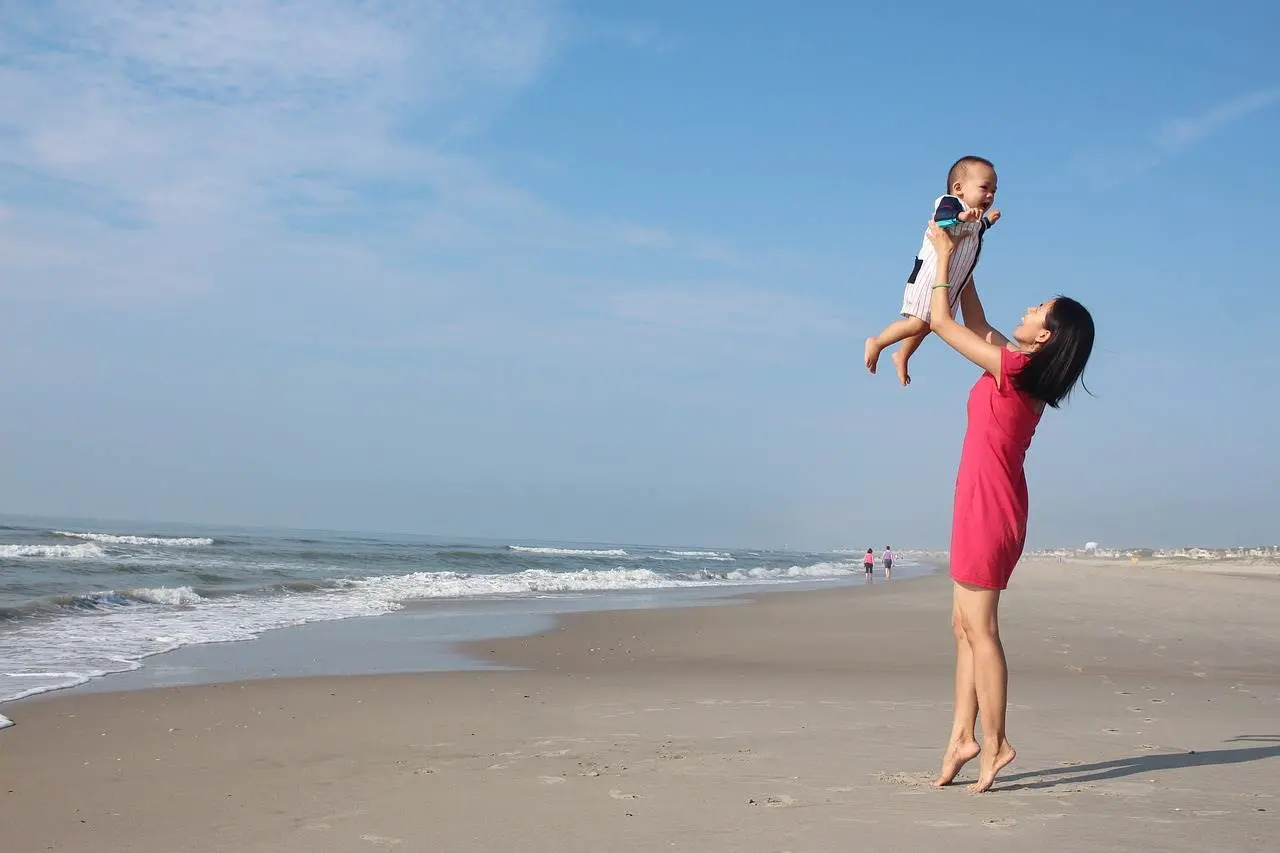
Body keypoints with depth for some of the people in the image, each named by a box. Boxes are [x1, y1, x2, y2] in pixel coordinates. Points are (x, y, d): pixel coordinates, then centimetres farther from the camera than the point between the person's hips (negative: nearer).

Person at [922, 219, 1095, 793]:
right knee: (966, 626, 10)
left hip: (985, 506, -9)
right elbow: (976, 325, 24)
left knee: (979, 628, -5)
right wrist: (961, 264, 25)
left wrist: (945, 256, 1)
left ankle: (994, 742, 0)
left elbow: (942, 323, -9)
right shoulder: (1025, 370, 9)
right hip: (994, 507, 9)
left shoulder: (1013, 367, -15)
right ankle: (963, 737, 12)